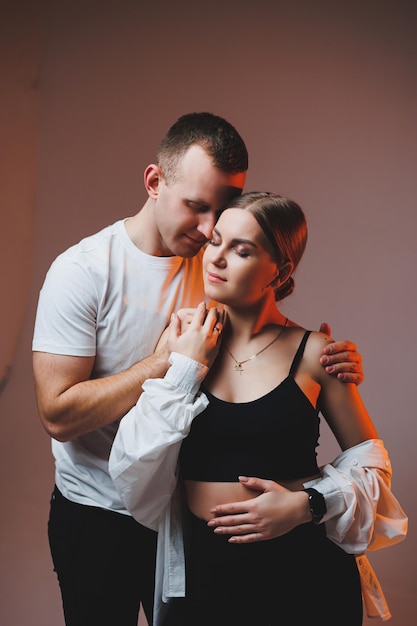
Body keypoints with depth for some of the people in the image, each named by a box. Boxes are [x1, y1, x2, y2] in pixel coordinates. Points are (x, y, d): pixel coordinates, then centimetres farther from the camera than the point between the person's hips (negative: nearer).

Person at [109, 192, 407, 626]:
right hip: (205, 570, 1)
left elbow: (369, 457, 4)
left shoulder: (311, 352, -6)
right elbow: (131, 473, -8)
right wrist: (187, 370, -12)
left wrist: (308, 504, -12)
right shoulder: (180, 342, -2)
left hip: (306, 571, -1)